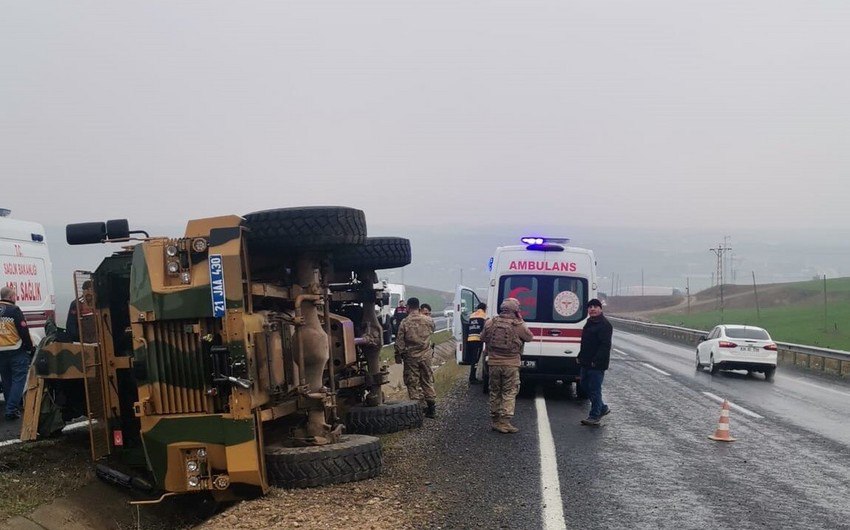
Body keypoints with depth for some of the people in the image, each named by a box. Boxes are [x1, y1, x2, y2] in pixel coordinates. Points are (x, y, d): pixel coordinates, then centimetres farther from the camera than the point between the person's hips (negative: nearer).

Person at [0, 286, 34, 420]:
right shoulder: (14, 310, -10)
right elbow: (24, 331, -13)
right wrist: (30, 348, -2)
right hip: (17, 351, -6)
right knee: (18, 379, -3)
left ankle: (12, 407, 20)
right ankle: (12, 409, -11)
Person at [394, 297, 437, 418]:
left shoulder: (405, 322, -12)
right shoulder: (428, 320, -3)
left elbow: (399, 342, -8)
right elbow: (432, 332, 16)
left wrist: (398, 356, 2)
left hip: (411, 357, -3)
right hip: (426, 356, 3)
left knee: (413, 383, 6)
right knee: (428, 381, 13)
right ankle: (432, 408, 16)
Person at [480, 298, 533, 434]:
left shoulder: (490, 323, 0)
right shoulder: (518, 325, -10)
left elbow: (482, 338, 12)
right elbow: (530, 337, 6)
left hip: (493, 362, 4)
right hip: (511, 364, -3)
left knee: (495, 392, 14)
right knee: (509, 392, 3)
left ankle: (495, 420, 22)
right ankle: (505, 421, -4)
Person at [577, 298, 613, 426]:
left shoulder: (604, 325, -14)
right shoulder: (589, 323, 16)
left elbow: (605, 346, -21)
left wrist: (596, 361, -24)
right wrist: (581, 357, 16)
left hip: (597, 364, -10)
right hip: (586, 363, 10)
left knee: (594, 389, -3)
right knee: (584, 385, 16)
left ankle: (594, 416, 6)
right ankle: (602, 408, 29)